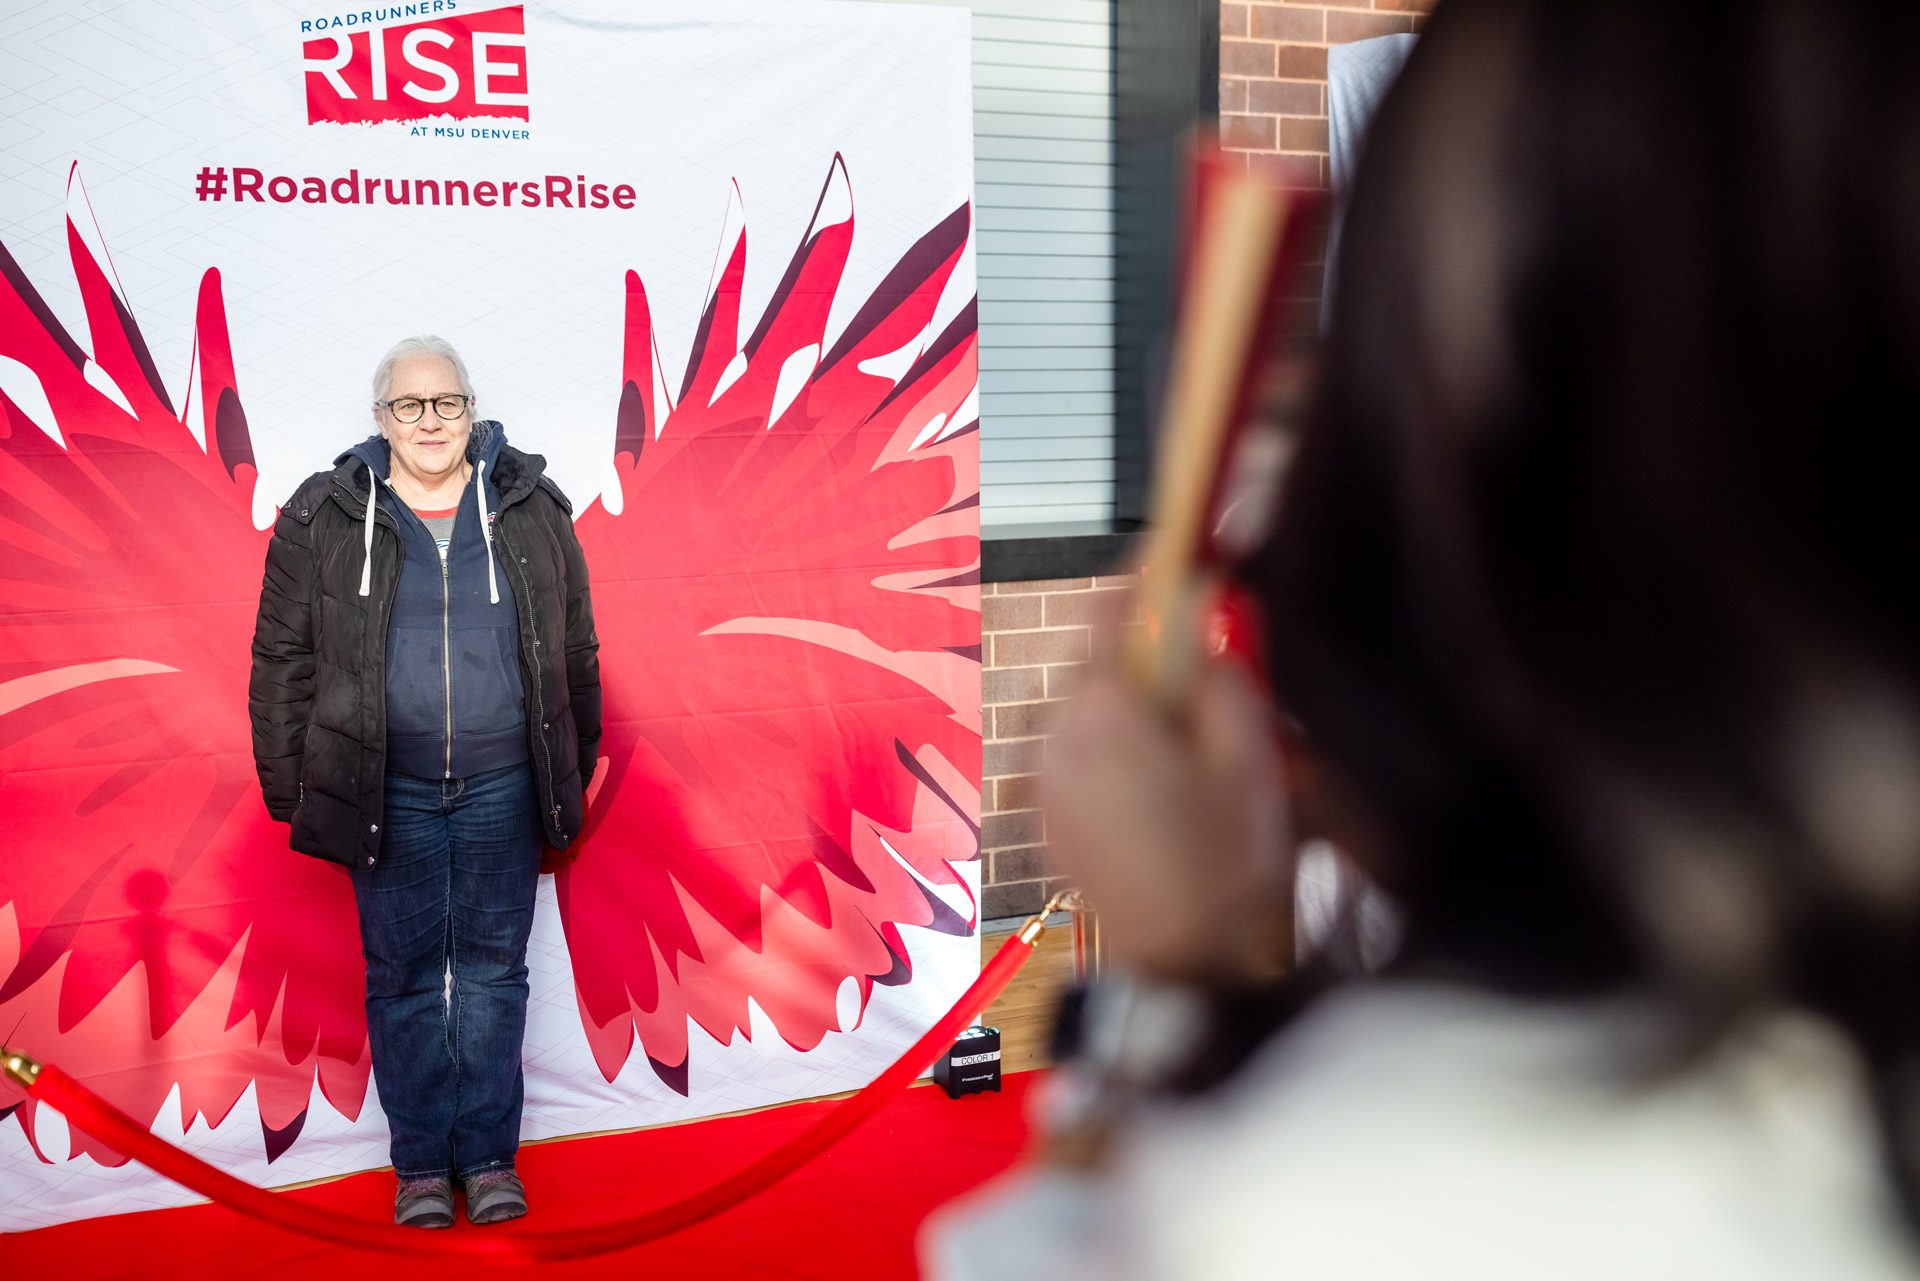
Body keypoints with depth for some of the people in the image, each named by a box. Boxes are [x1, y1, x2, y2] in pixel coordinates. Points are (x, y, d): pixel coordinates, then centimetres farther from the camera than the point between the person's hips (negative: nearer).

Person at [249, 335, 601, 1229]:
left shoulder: (530, 508, 3)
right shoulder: (324, 518, -1)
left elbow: (574, 649, 11)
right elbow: (284, 660, 3)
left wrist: (575, 769, 12)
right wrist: (289, 788, 2)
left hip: (503, 786, 1)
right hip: (387, 792, -1)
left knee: (493, 967, 7)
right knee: (404, 974, 6)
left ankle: (489, 1153, 19)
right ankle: (420, 1161, 19)